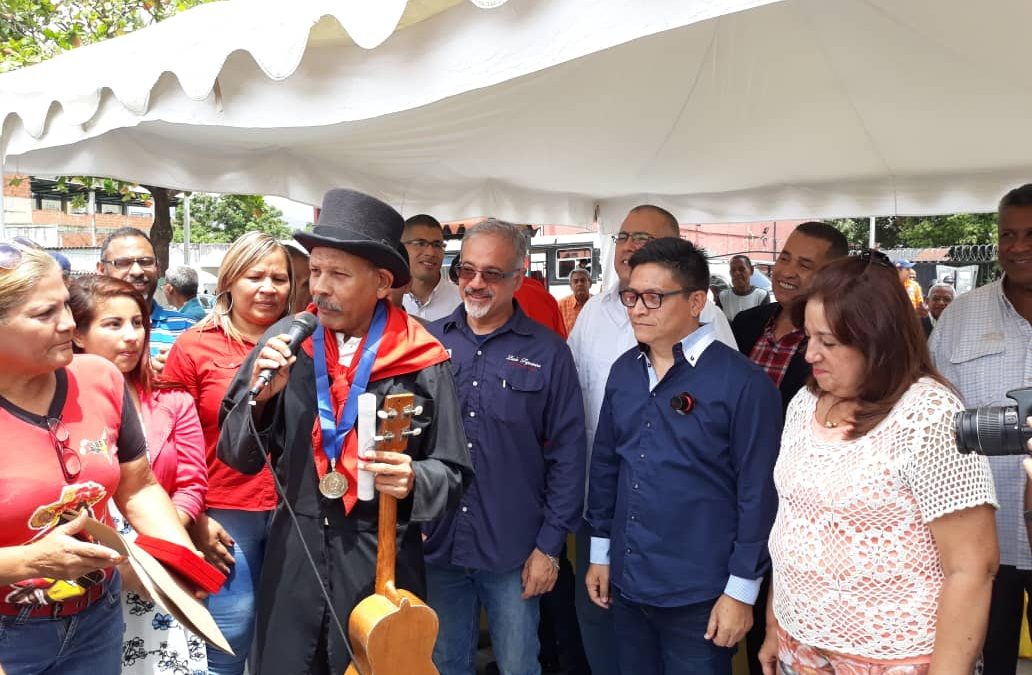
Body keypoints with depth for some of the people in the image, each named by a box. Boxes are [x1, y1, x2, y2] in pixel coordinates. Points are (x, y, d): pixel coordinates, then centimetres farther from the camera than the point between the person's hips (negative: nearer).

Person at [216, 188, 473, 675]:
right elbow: (236, 456, 1)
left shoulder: (422, 361, -9)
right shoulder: (283, 342, -4)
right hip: (292, 555, 2)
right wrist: (260, 395, -16)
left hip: (383, 561, -2)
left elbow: (452, 473, -3)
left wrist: (413, 481, -23)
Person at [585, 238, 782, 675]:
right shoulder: (624, 370, 2)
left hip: (698, 595, -5)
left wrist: (741, 590, -11)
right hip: (626, 583, 6)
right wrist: (600, 552, 11)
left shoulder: (742, 381, -16)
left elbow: (758, 493, -14)